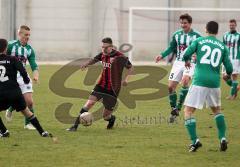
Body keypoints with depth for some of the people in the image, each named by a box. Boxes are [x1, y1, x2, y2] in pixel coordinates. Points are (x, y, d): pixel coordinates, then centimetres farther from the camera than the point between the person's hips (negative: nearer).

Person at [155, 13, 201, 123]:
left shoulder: (196, 36, -5)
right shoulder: (177, 35, 6)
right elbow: (171, 48, 13)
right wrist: (162, 55, -2)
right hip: (178, 62, 5)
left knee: (185, 80, -31)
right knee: (171, 86, -2)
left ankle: (178, 107, -24)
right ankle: (174, 110, 16)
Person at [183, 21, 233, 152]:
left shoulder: (199, 41, 4)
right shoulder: (222, 47, 10)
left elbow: (186, 54, -5)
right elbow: (229, 68, 9)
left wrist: (187, 61, 19)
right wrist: (228, 75, 32)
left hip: (199, 82, -3)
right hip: (215, 82, 3)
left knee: (188, 111, 2)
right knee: (216, 109, 26)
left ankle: (194, 140, -14)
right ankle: (222, 138, 14)